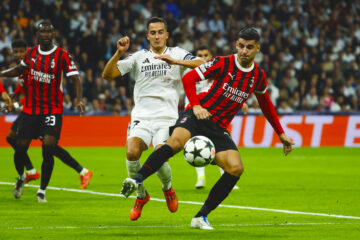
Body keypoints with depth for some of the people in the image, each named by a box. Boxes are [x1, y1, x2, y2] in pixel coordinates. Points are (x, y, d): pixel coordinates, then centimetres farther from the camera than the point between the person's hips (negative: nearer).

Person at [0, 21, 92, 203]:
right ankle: (21, 177, 35)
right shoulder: (31, 52, 4)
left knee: (48, 150, -13)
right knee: (20, 148, 3)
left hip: (52, 111, -3)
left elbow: (75, 78, -12)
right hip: (29, 110, 3)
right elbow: (20, 69, 24)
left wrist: (78, 99, -27)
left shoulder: (62, 55, -8)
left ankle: (42, 191, 3)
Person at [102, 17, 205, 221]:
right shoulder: (139, 57, 11)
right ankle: (141, 196, 2)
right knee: (132, 152, -24)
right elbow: (107, 74, 5)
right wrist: (119, 53, -10)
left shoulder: (177, 54, 8)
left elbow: (203, 65, -9)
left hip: (167, 118, -1)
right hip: (141, 117, 1)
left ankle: (168, 188, 15)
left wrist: (175, 61, -20)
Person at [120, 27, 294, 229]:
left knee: (236, 168, -18)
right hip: (198, 116, -4)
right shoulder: (223, 63, -2)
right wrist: (196, 105, -18)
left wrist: (281, 134, 32)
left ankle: (201, 217, -8)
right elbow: (189, 78, -3)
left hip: (218, 128, 4)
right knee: (176, 141, -36)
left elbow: (266, 105, 29)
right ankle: (136, 180, -37)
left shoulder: (259, 77, 11)